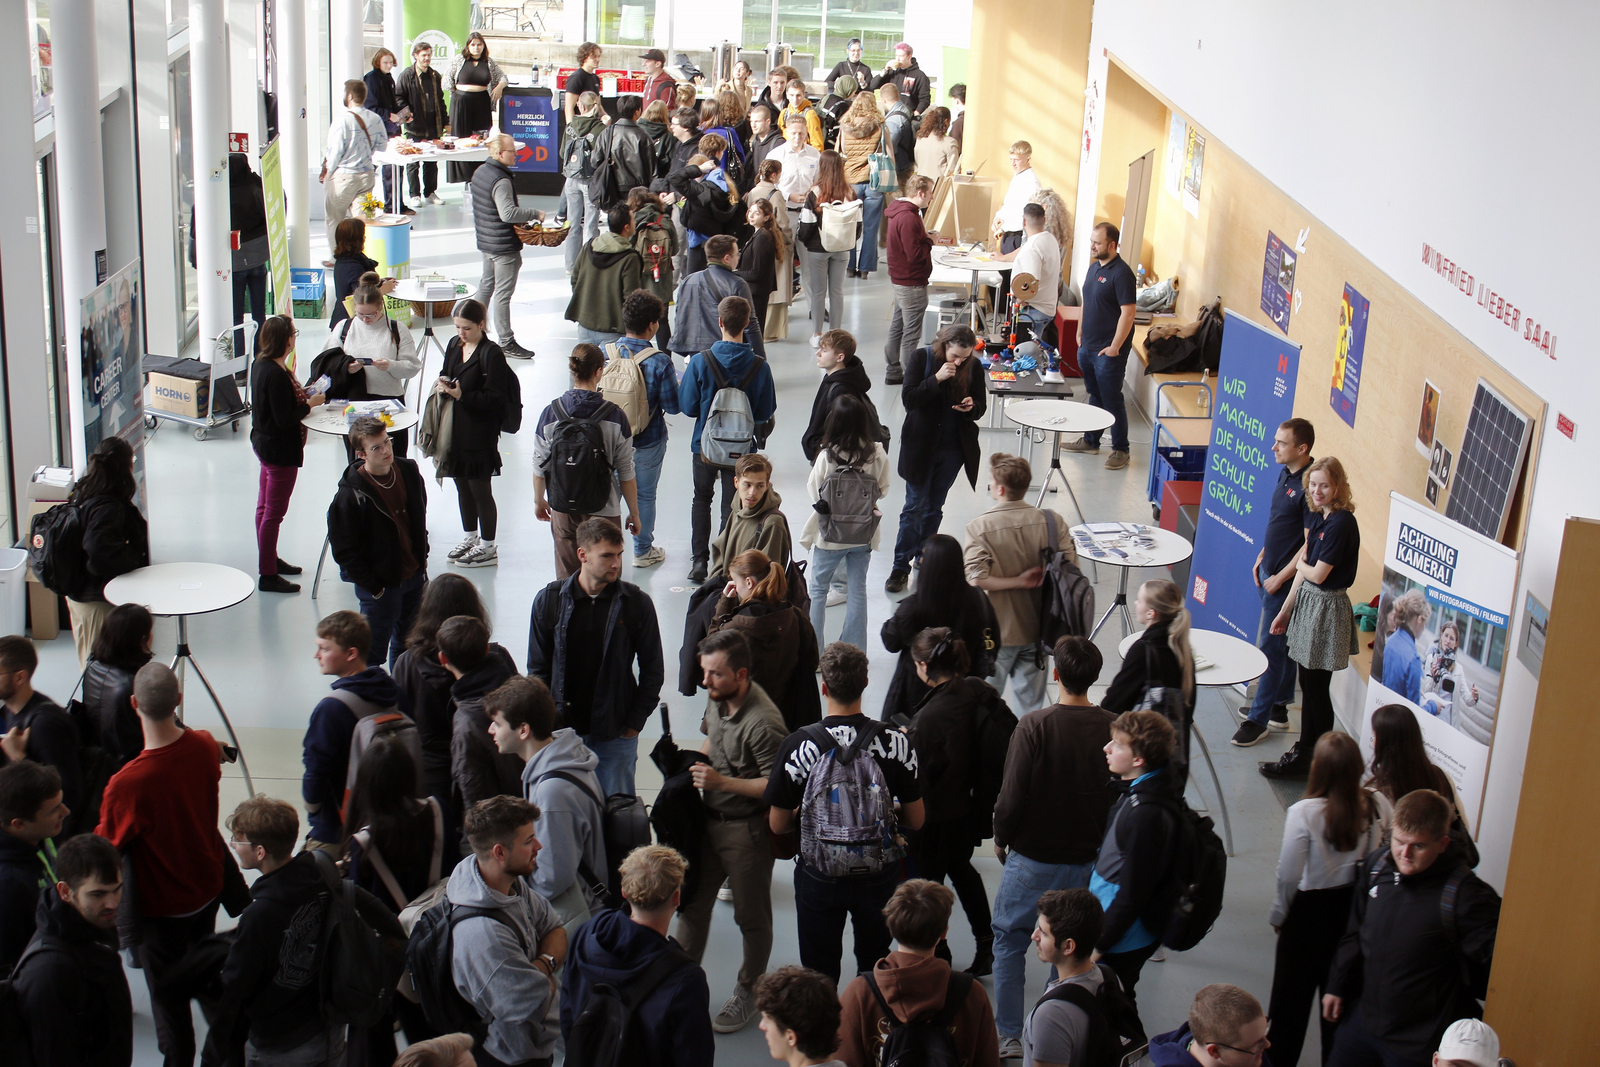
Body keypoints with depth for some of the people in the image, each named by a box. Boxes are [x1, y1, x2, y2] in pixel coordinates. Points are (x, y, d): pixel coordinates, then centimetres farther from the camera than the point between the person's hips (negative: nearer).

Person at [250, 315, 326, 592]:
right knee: (274, 512, 0)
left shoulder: (261, 363, 1)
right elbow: (285, 419, -27)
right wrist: (310, 403, -15)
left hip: (263, 442, 10)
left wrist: (302, 394, 3)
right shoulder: (276, 375, -28)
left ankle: (269, 559, 38)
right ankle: (267, 575, 8)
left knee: (265, 507, 21)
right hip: (281, 450, -10)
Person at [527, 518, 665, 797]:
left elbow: (652, 670, 4)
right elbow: (538, 669, 5)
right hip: (562, 731, 1)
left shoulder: (637, 603, -4)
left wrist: (635, 723, 0)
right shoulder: (548, 600, -2)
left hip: (616, 734, -1)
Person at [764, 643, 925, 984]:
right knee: (876, 964, 24)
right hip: (880, 875, 2)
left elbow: (778, 824, -9)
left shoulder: (798, 745, -17)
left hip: (819, 876, -1)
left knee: (819, 972, 17)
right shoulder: (895, 741, -13)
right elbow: (916, 820, -4)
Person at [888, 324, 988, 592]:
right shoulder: (921, 358, -10)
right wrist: (937, 379, -27)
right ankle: (900, 567, 5)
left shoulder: (973, 367, -4)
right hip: (921, 446, -2)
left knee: (934, 507, 13)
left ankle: (923, 556, 28)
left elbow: (980, 407, 4)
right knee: (914, 506, 0)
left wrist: (971, 407, -20)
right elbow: (908, 398, -16)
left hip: (954, 448, 2)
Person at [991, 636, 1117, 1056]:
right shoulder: (1111, 728, -11)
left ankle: (1009, 1037, 19)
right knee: (1077, 949, 17)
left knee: (1009, 939, 15)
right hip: (1089, 859, 3)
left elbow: (1012, 797, -18)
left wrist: (1000, 839, 1)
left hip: (1032, 858, -3)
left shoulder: (1035, 726, -21)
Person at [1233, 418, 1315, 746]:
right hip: (1270, 572, 9)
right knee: (1282, 644, 18)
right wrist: (1262, 558, 15)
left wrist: (1279, 578, -17)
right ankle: (1278, 709, 28)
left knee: (1270, 647, -2)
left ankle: (1259, 719, 7)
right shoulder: (1285, 474, 6)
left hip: (1287, 579, -9)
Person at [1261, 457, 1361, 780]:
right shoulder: (1317, 517, 7)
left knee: (1316, 687, 1)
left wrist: (1301, 563, 1)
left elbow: (1317, 574, -20)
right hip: (1307, 602, 9)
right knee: (1308, 684, 16)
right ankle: (1304, 753, 27)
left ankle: (1314, 759, 12)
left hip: (1326, 608, -9)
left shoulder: (1341, 523, -20)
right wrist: (1286, 609, 13)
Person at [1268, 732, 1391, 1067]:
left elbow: (1289, 876, -17)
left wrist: (1278, 915, -1)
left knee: (1292, 996, 14)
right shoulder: (1378, 806, -15)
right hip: (1357, 910, 3)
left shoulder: (1304, 813, -24)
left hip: (1309, 911, -3)